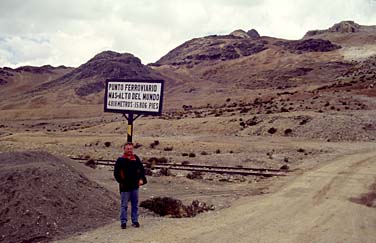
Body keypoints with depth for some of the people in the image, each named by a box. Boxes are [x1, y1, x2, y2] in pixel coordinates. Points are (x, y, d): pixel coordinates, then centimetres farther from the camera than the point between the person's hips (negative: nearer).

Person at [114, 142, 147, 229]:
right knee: (124, 205, 2)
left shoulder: (136, 158, 6)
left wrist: (141, 179, 1)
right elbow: (116, 173, -4)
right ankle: (123, 222, 11)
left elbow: (141, 169, 12)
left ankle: (135, 221, 19)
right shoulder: (120, 160, -5)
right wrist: (121, 182, -8)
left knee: (135, 205, 10)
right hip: (125, 186, -4)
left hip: (135, 186, 4)